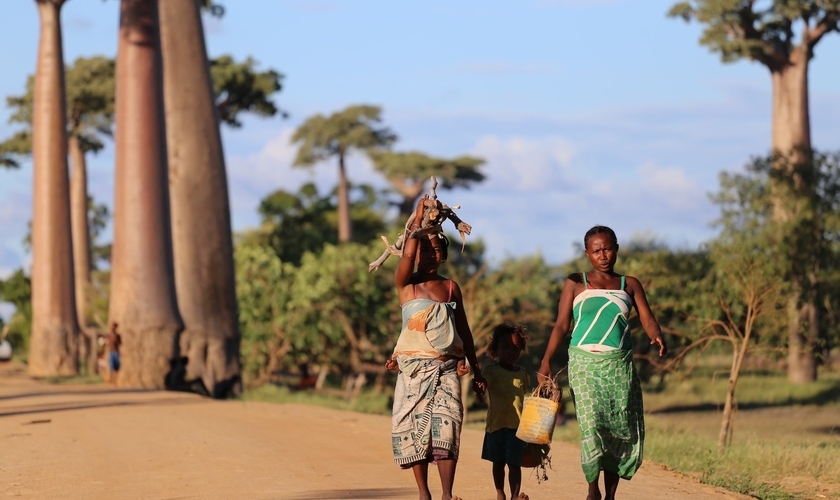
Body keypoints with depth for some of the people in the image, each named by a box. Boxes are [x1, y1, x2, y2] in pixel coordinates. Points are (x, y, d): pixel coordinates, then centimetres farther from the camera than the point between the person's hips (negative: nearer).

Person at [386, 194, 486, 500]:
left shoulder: (451, 287, 12)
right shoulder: (406, 284, 5)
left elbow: (464, 329, 16)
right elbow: (407, 255, -14)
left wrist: (476, 370, 15)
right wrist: (418, 220, -7)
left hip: (446, 368, 1)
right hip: (413, 368, -1)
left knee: (446, 427, -13)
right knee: (415, 428, -3)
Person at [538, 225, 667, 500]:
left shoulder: (630, 285, 12)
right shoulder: (576, 283, 7)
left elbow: (647, 320, 3)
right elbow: (561, 325, 3)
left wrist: (658, 338, -20)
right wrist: (546, 361, -8)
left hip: (620, 366, 2)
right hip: (585, 364, -2)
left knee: (622, 430, -1)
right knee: (592, 425, -15)